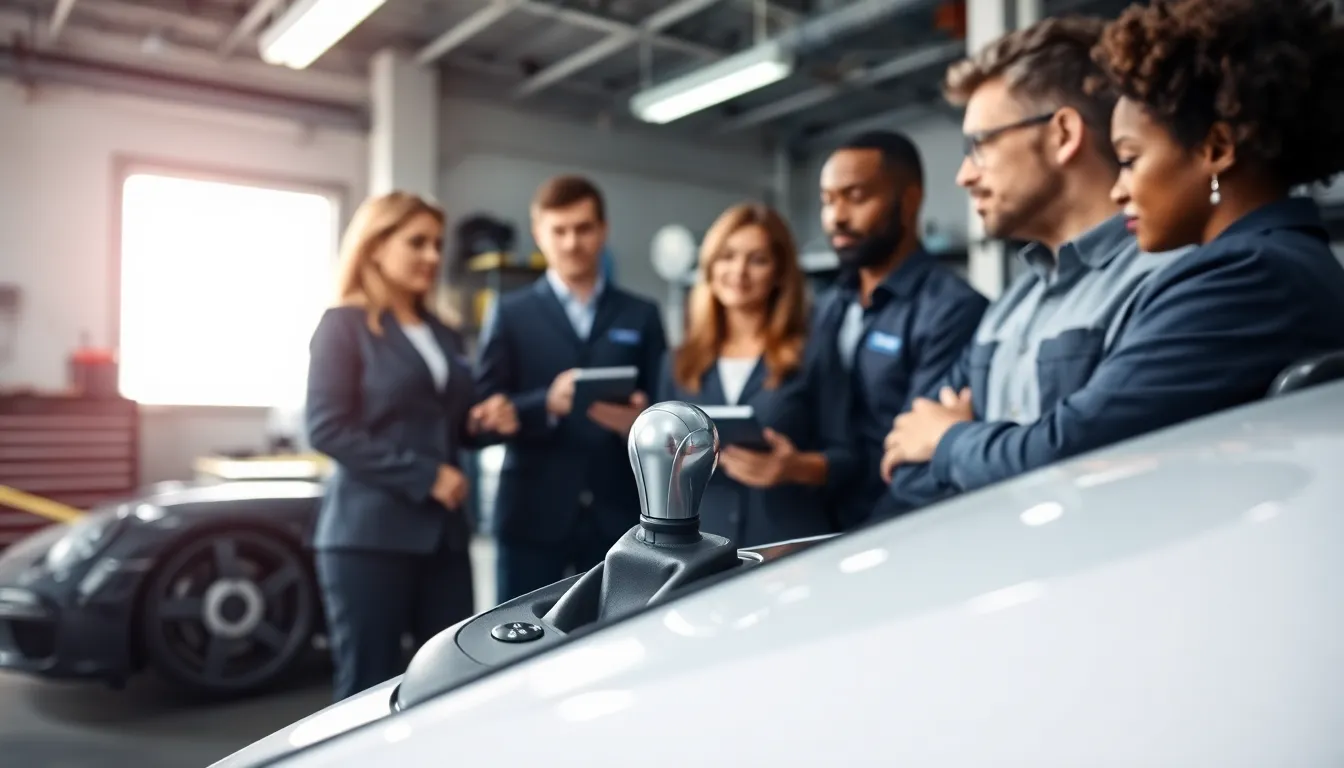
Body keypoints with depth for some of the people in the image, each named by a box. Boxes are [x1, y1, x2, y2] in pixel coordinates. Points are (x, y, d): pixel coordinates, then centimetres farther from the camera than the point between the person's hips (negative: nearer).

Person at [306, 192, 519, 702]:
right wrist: (424, 476, -17)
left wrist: (487, 421, 1)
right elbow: (327, 429, -12)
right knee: (368, 689, 1)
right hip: (369, 533, -6)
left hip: (443, 533, 6)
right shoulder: (344, 326, -1)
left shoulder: (443, 335, 18)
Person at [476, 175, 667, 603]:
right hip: (534, 514, -1)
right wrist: (547, 402, -20)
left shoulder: (641, 316, 12)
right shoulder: (510, 313, 7)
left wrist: (641, 420, -16)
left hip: (617, 515, 1)